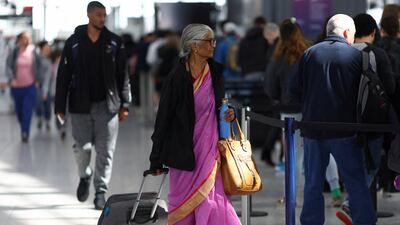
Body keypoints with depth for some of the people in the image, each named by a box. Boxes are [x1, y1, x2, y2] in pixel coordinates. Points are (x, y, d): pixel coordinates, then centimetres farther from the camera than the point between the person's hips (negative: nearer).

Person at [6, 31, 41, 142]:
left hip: (30, 86, -1)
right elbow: (8, 67, -8)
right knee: (19, 111, 12)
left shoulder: (33, 52, -3)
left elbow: (39, 66, 6)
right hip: (17, 87, 1)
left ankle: (25, 133, -9)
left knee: (27, 111, -10)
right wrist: (11, 79, -23)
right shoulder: (14, 53, -4)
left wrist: (38, 79, 1)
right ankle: (24, 131, 32)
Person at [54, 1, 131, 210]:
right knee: (82, 147, -1)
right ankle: (84, 176, 29)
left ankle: (101, 192, 8)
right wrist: (60, 106, -1)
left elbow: (122, 75, 6)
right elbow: (63, 76, 2)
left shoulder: (114, 42, 4)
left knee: (105, 151, -2)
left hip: (107, 105, 1)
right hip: (80, 106, 0)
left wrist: (124, 104, 2)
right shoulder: (74, 43, 1)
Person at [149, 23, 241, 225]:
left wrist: (229, 113, -3)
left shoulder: (216, 71, 3)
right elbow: (164, 118, -8)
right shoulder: (177, 77, -11)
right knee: (184, 202, 3)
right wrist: (156, 159, -7)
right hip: (184, 151, -3)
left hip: (210, 147, 3)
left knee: (209, 199, -3)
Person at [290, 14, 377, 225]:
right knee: (356, 183, 6)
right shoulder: (355, 55, -4)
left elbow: (295, 88, 3)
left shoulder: (310, 53, 1)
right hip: (344, 129, -2)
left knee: (313, 184, 11)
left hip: (312, 128, 2)